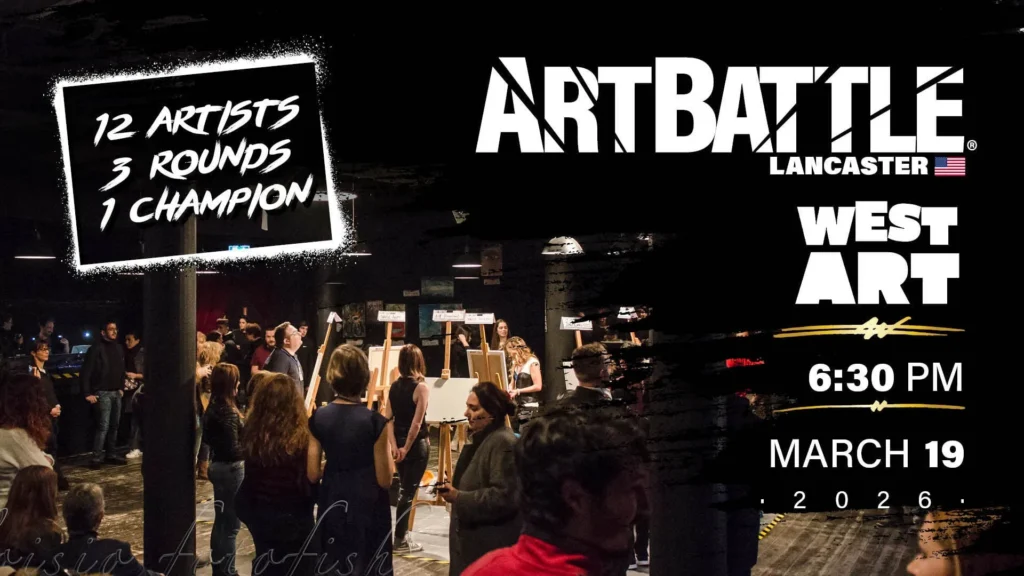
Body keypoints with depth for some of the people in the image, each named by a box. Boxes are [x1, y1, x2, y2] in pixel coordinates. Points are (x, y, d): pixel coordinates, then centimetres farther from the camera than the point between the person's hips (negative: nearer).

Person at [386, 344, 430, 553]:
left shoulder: (394, 386, 5)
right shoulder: (421, 387, -14)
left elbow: (388, 418, 1)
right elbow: (417, 422, -18)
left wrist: (394, 445, -2)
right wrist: (406, 447, -10)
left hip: (399, 443, 6)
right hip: (416, 444, -6)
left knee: (403, 489, 17)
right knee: (408, 491, 1)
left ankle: (402, 535, 23)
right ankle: (400, 540, 5)